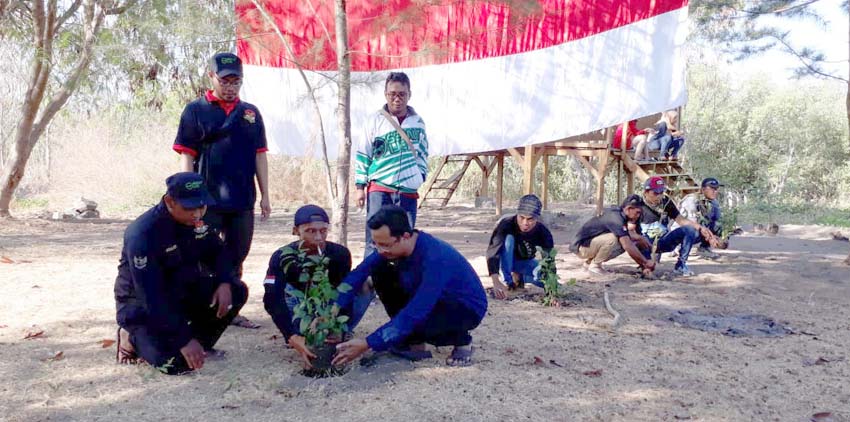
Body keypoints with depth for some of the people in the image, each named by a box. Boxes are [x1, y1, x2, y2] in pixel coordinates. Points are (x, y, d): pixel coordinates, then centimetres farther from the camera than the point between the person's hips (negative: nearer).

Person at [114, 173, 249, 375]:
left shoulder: (196, 220, -7)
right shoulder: (143, 233, -28)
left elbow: (218, 253, 5)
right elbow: (152, 297, -31)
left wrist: (224, 283, -18)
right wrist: (184, 340, -33)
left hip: (183, 292, 6)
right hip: (142, 306, -6)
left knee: (237, 291, -13)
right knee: (178, 362, -26)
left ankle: (201, 343, 3)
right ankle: (133, 338, 4)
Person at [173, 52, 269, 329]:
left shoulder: (251, 113, 10)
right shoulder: (196, 110, 0)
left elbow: (259, 155, 11)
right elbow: (187, 156, -3)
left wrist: (265, 195, 7)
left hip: (243, 201, 4)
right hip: (208, 200, -4)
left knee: (236, 259, 13)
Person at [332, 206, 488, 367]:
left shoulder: (435, 259, -37)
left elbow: (415, 314, -39)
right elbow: (359, 273, -13)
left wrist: (368, 344, -38)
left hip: (468, 308, -7)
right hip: (431, 300, 7)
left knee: (415, 320, -35)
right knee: (380, 273, -11)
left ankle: (462, 340, -3)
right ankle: (414, 342, -1)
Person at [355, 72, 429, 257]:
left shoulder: (417, 122, 8)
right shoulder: (375, 120, 0)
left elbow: (423, 153, 19)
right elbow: (362, 155, 1)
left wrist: (422, 177, 12)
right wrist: (360, 186, -3)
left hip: (408, 191, 3)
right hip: (379, 188, -3)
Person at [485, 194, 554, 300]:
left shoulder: (542, 232, -25)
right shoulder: (507, 224, -33)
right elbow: (492, 251, -42)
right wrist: (496, 282, -55)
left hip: (526, 263, 3)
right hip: (506, 262, -2)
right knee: (508, 238, -33)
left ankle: (519, 277, 2)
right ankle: (508, 281, -22)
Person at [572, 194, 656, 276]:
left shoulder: (620, 215, 3)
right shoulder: (615, 217, -25)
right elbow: (628, 246, -31)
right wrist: (646, 262, -22)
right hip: (581, 246, -9)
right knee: (614, 238, -28)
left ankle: (590, 262, 9)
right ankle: (594, 265, -8)